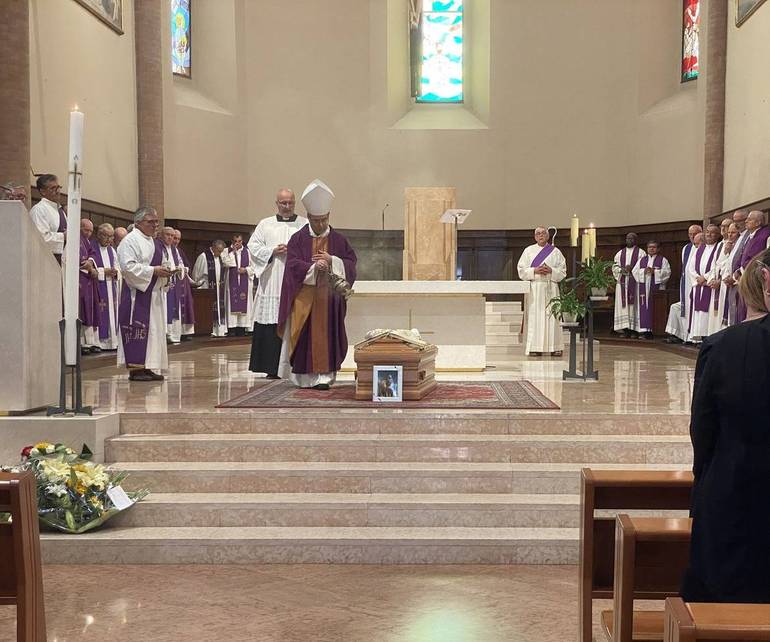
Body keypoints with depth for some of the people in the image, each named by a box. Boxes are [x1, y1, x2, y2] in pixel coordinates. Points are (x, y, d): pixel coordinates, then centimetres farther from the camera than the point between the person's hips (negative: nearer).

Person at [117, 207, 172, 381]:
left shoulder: (155, 243, 18)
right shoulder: (130, 241, -9)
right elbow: (128, 266, -19)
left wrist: (164, 272, 5)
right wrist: (153, 270, -19)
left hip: (154, 293, 9)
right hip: (137, 293, -9)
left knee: (154, 330, 7)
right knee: (137, 329, -8)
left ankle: (147, 367, 11)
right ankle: (135, 368, -5)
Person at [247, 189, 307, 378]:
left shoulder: (305, 224, 11)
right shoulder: (265, 224, 15)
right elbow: (253, 246, 8)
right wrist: (272, 252, -6)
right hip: (271, 283, 1)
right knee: (272, 326, -3)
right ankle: (273, 368, 2)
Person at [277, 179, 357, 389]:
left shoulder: (339, 240, 7)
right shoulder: (298, 239, 3)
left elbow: (350, 263, 3)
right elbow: (293, 264, -7)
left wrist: (331, 260, -13)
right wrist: (313, 266, -22)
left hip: (329, 297, 1)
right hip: (304, 296, -1)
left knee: (327, 336, -3)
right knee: (304, 336, -1)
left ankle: (324, 376, -2)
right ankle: (304, 377, 8)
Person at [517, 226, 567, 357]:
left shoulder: (555, 251, 11)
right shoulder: (529, 251, 10)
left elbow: (562, 271, 7)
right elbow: (521, 270, 4)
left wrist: (551, 271, -11)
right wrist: (535, 270, -12)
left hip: (551, 288, 1)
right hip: (534, 287, 0)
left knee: (552, 316, -3)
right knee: (534, 316, -6)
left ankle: (554, 347, -1)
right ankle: (535, 347, -7)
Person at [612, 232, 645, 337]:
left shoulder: (640, 252, 6)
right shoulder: (620, 253, 18)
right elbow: (614, 267, 12)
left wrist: (632, 268, -18)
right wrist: (621, 270, -9)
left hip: (634, 282, -3)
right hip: (622, 282, 4)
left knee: (633, 304, -6)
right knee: (623, 304, -2)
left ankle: (634, 329, -6)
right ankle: (625, 328, -1)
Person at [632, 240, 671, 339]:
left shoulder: (662, 260, 7)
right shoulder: (642, 260, 17)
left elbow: (667, 272, -5)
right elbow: (634, 271, 10)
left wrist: (654, 271, -15)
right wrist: (644, 271, -8)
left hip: (657, 287, -3)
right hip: (644, 287, 3)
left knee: (655, 307, -9)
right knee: (644, 308, -2)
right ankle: (646, 329, -1)